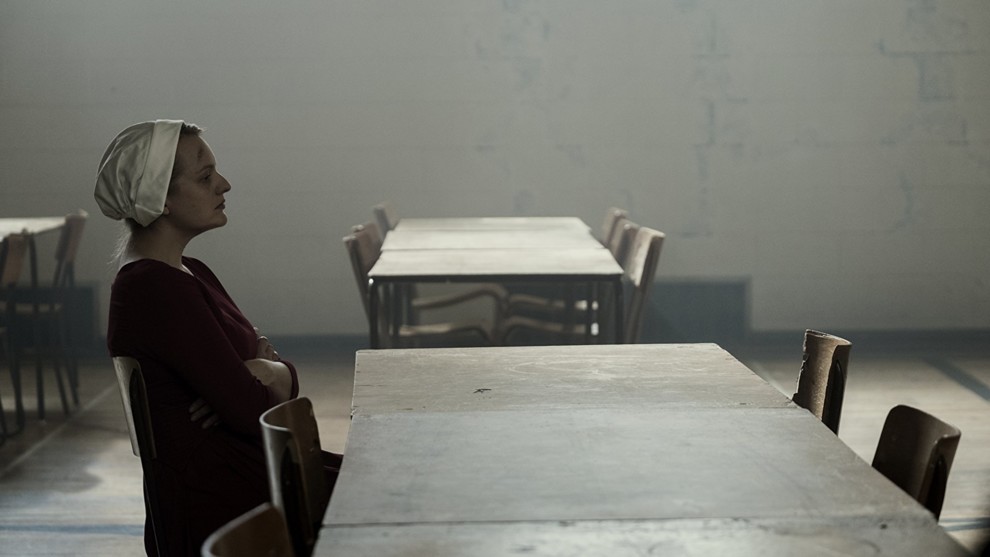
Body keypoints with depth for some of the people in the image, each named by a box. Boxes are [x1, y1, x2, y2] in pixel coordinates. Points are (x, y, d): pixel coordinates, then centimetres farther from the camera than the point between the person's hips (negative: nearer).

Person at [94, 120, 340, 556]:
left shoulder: (190, 274, 12)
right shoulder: (155, 288, -19)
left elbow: (282, 374, 11)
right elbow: (250, 409, -21)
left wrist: (270, 373, -11)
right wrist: (267, 378, 0)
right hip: (216, 508, -9)